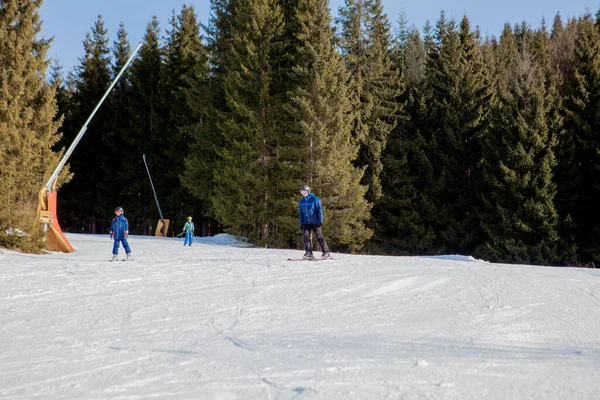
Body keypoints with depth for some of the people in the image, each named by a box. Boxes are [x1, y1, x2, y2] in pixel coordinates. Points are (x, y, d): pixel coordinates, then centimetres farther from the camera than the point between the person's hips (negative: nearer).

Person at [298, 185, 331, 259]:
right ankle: (308, 253, -5)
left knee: (319, 236, -6)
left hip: (315, 222, -5)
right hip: (306, 222, 5)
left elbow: (320, 210, -4)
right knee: (305, 236, -11)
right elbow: (301, 213, 18)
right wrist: (301, 223, 13)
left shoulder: (315, 199, -3)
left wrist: (320, 221, -10)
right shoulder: (301, 202, 11)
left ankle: (326, 253, 0)